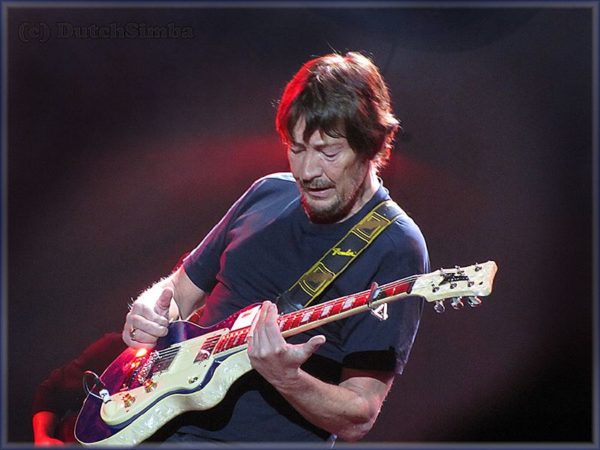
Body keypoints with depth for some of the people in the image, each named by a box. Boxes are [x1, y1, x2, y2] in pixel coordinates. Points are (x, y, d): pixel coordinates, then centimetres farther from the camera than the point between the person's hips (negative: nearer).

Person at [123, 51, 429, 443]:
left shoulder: (395, 251, -11)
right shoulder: (268, 194, 7)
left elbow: (357, 421, -13)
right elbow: (182, 289, 19)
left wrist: (286, 379, -29)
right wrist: (150, 310, -2)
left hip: (265, 437, -6)